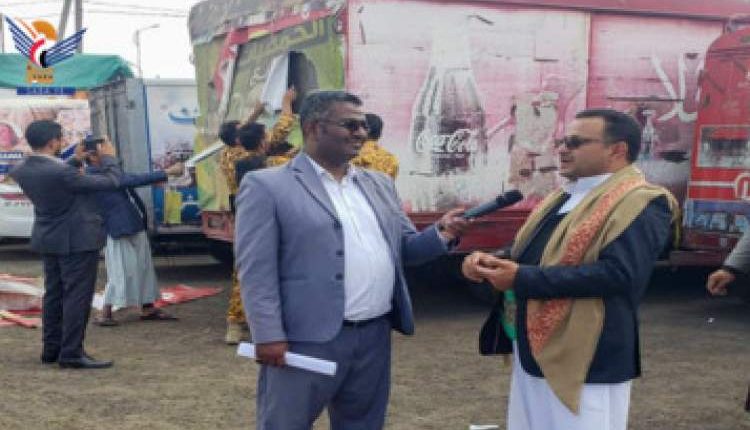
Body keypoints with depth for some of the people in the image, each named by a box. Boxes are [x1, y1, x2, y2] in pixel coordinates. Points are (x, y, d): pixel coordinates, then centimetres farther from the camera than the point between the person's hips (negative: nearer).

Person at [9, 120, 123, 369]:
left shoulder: (20, 170, -3)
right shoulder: (60, 173, -27)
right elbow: (111, 181, -19)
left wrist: (76, 161, 15)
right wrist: (108, 157, -2)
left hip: (48, 239, 9)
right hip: (77, 240, -8)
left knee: (54, 294, 17)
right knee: (77, 296, -1)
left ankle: (51, 348, 24)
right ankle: (71, 353, 1)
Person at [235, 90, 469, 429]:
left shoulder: (379, 184, 15)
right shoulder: (266, 186, -5)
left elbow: (404, 249, 17)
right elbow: (256, 271, -10)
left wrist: (441, 234, -2)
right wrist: (269, 337, -16)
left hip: (375, 338, 6)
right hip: (306, 343, -6)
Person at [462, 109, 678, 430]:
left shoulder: (641, 204, -14)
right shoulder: (562, 198, 15)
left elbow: (617, 273, -27)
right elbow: (532, 253, 21)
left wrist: (522, 279, -25)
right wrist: (492, 263, -3)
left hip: (584, 364, -9)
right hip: (532, 353, 9)